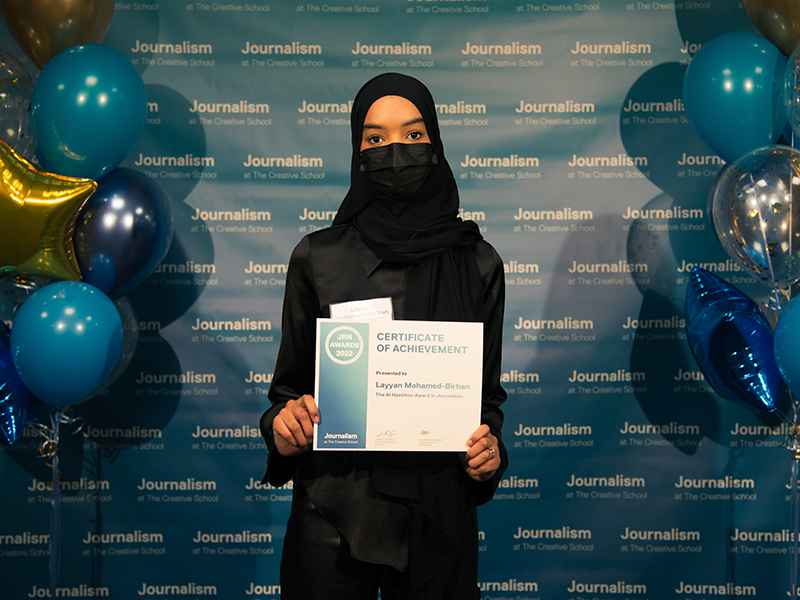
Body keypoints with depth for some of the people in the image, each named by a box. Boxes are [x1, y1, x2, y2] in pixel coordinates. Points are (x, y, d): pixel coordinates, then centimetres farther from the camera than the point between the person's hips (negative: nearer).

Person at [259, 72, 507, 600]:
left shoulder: (477, 265, 1)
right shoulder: (318, 259, -1)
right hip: (331, 511, -1)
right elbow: (290, 383, 5)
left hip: (438, 512, 1)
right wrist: (283, 422, -16)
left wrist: (488, 445, -11)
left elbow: (487, 388, 9)